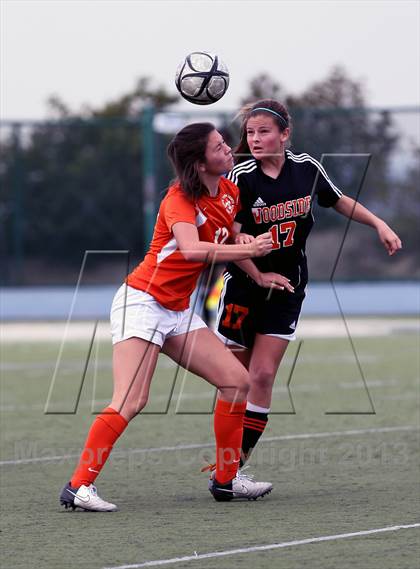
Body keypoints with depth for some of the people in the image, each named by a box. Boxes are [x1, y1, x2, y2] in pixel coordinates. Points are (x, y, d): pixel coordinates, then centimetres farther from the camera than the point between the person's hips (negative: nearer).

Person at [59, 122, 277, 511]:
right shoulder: (180, 199, -18)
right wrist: (247, 250, -32)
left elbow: (232, 244, 24)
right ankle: (78, 486, -19)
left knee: (236, 380, 3)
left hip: (178, 312, 8)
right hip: (142, 302, -8)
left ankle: (226, 480, 12)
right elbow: (191, 249, -36)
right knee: (131, 402, -20)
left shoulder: (230, 192, 7)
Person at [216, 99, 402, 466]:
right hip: (244, 287, -2)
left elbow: (338, 201, 16)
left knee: (263, 375, -7)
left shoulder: (306, 168, -2)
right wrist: (259, 277, -17)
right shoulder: (241, 177, -13)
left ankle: (236, 464, -4)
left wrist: (379, 224, 10)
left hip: (286, 288, 2)